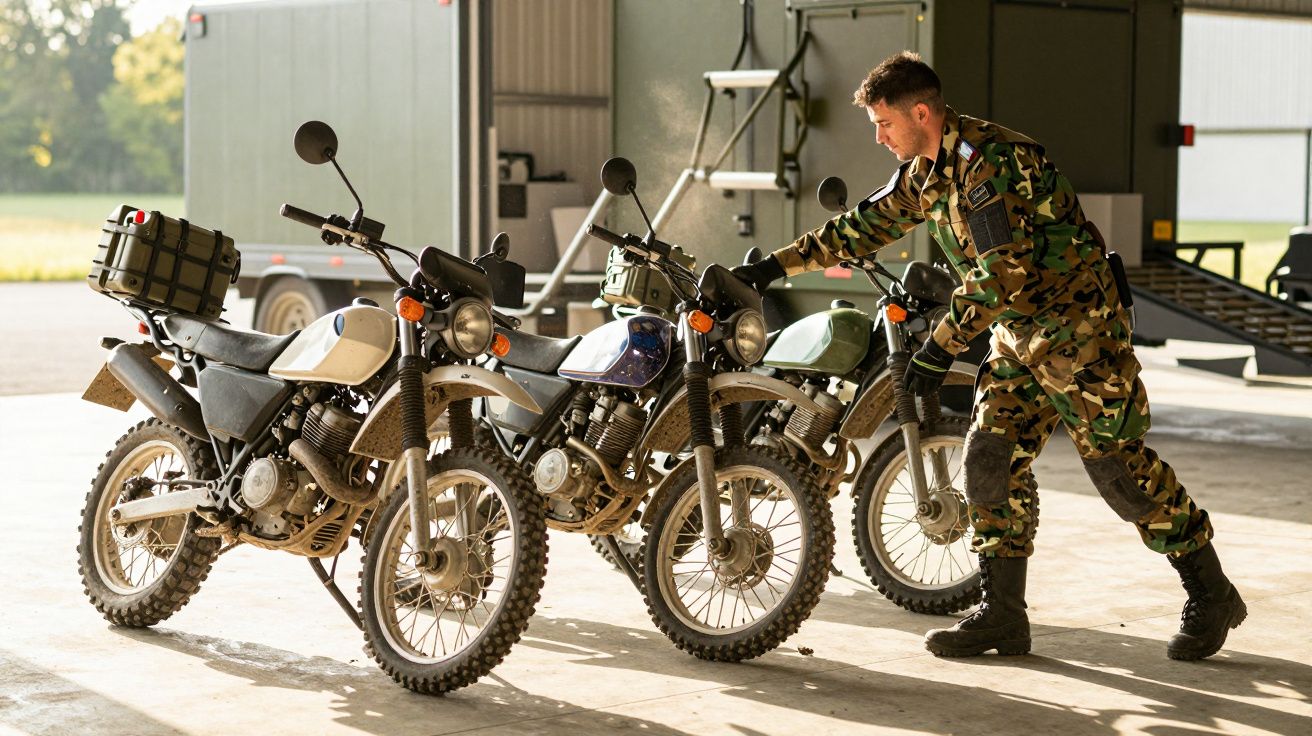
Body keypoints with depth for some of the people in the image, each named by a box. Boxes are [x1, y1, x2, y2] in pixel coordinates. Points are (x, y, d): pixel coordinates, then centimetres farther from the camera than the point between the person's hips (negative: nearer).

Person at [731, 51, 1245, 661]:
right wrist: (775, 266, 15)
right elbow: (865, 226, 18)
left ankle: (1212, 594, 5)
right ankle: (1002, 614, 8)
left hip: (1078, 324, -9)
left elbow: (1001, 272, -27)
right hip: (1019, 330, 9)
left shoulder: (988, 159, -22)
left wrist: (942, 345, -23)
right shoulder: (925, 174, 8)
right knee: (991, 460, 2)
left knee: (1119, 465, -8)